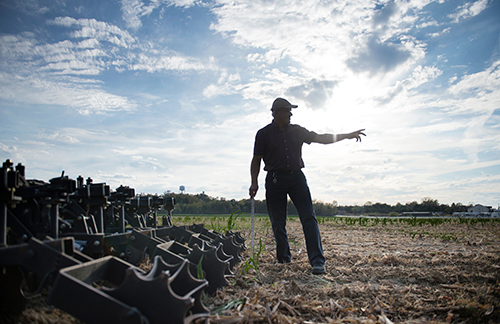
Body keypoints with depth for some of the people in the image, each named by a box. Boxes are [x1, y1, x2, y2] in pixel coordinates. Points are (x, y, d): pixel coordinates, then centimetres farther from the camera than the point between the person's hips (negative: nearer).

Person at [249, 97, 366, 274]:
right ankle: (284, 260, 17)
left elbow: (321, 138, 15)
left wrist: (347, 135, 10)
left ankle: (317, 261, -12)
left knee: (309, 218, -11)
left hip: (296, 177, 2)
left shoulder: (297, 131, 13)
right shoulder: (264, 134, 4)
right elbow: (256, 160, 4)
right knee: (278, 224, 1)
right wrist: (254, 182, -8)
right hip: (275, 179, -2)